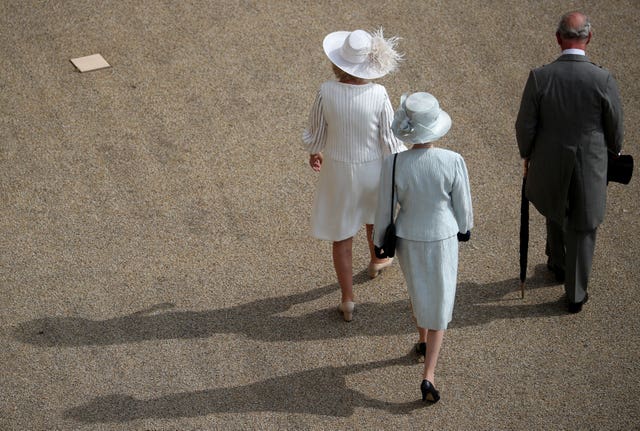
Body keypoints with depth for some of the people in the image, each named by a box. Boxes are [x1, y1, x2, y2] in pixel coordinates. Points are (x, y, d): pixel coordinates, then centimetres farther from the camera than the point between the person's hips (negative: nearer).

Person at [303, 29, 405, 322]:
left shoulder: (326, 92, -23)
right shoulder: (378, 95, -24)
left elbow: (316, 132, -8)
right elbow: (390, 140, -15)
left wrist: (314, 153, 14)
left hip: (338, 171, -1)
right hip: (373, 169, 1)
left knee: (342, 236, 15)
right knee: (374, 214, 34)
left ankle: (347, 301, 20)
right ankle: (377, 261, 60)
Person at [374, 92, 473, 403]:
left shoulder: (393, 165, -25)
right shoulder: (453, 162, -26)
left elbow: (384, 208, -12)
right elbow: (463, 203, -11)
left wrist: (378, 240, 6)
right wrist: (465, 228, 11)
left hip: (408, 239, 1)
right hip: (443, 238, -1)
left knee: (418, 290, 30)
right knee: (439, 301, 14)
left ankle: (424, 342, 53)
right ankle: (428, 376, 8)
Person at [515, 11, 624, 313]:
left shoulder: (539, 77, -18)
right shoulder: (603, 80, -19)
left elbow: (525, 126, -10)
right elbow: (615, 126, -5)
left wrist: (527, 155, 10)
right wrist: (614, 150, 17)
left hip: (549, 163, 1)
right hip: (590, 166, -1)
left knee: (554, 210, 31)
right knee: (582, 228, 15)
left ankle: (558, 263, 52)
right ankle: (575, 294, 25)